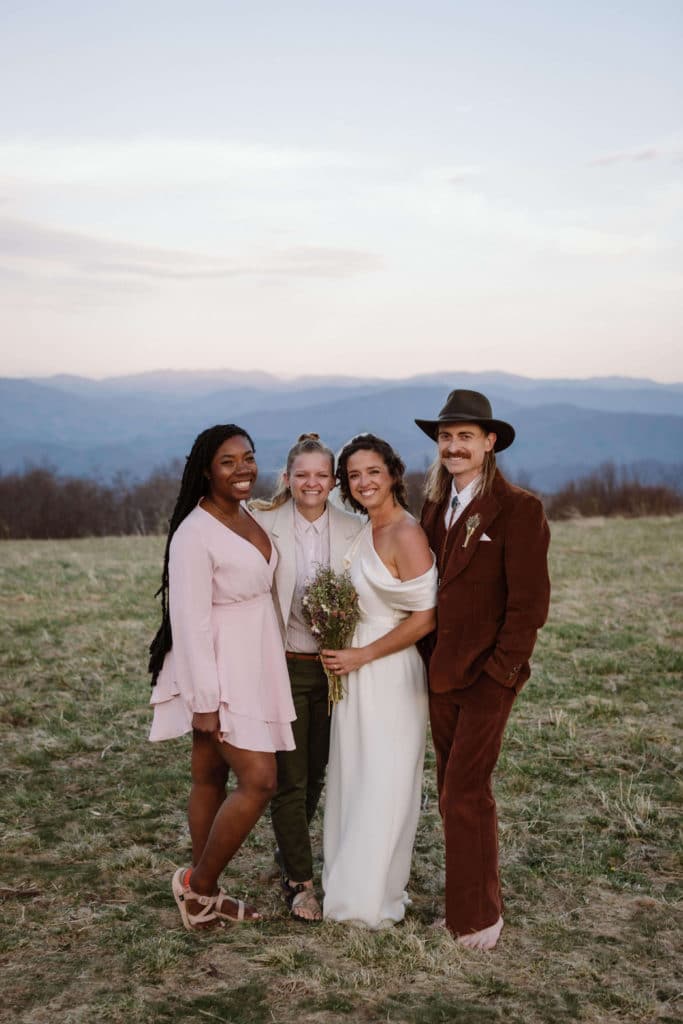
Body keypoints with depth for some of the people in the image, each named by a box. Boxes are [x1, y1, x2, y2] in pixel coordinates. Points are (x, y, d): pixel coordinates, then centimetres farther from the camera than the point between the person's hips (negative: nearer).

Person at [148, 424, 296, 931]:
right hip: (217, 674, -8)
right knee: (260, 781, -10)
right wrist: (205, 701, -19)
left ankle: (203, 895, 24)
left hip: (253, 669, 8)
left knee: (211, 779, 14)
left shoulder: (250, 516, 7)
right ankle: (197, 883, 8)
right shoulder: (195, 534, -18)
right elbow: (190, 621, -20)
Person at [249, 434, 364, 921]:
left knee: (316, 772, 18)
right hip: (285, 665, -3)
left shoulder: (353, 529, 0)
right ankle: (300, 881, 16)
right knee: (290, 778, 2)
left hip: (333, 666, 3)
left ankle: (291, 851, 42)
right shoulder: (263, 524, -8)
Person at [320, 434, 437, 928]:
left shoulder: (407, 535, -15)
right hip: (353, 669, 8)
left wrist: (362, 655, -15)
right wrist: (342, 652, 4)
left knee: (384, 785, 3)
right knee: (350, 778, 14)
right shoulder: (363, 532, 10)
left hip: (390, 674, -8)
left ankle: (375, 898, 16)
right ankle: (349, 886, 27)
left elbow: (424, 618, -18)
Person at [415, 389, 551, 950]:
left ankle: (478, 918, 11)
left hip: (486, 676, -7)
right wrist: (429, 660, 7)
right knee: (455, 792, 13)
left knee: (465, 794, -5)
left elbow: (529, 602, -13)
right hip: (441, 674, 7)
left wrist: (498, 670, -14)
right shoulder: (436, 507, 11)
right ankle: (471, 902, 26)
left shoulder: (519, 509, -10)